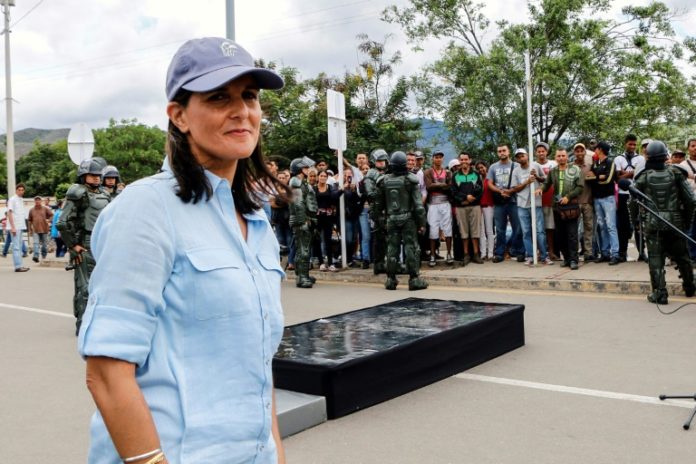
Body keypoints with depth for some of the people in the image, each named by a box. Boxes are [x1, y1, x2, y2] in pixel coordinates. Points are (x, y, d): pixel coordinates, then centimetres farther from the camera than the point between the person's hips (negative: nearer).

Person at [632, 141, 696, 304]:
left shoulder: (643, 176, -4)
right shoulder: (676, 173, -2)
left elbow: (633, 203, 0)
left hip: (652, 224, -2)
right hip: (675, 223, 2)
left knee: (655, 258, 3)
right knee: (682, 256, 18)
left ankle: (660, 293, -1)